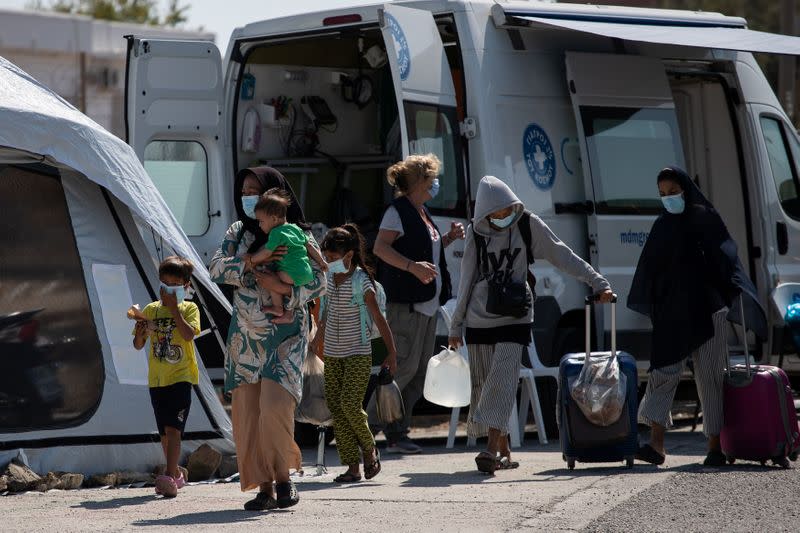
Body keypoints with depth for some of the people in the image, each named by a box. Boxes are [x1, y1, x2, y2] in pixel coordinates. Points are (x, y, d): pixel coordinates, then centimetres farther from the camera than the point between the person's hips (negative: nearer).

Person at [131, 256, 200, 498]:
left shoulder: (189, 309, 0)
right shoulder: (151, 310, 10)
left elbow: (188, 334, -18)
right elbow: (138, 345, 10)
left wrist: (173, 308, -16)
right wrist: (140, 331, -12)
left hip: (181, 377, -5)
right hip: (157, 379, 5)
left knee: (172, 428, -17)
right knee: (164, 432, 12)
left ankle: (169, 478, -26)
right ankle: (176, 475, 28)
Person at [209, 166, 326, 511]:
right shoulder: (238, 233, 10)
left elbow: (318, 282, -7)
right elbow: (216, 269, -3)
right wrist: (249, 263, -19)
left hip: (285, 336, -4)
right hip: (246, 336, 4)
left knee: (275, 407, -19)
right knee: (247, 412, -1)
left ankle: (283, 477, 0)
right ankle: (264, 487, 5)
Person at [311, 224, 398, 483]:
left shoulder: (361, 281, -12)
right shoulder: (329, 278, 6)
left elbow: (378, 318, -12)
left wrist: (392, 352, -14)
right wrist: (319, 337, 32)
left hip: (357, 354, -6)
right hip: (332, 354, 6)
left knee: (350, 405, -16)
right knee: (336, 408, 0)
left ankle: (369, 449, 9)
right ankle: (352, 466, 2)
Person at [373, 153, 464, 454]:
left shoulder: (422, 213, 19)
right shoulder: (399, 211, -9)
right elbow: (380, 247, -20)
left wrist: (449, 238, 14)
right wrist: (413, 266, -30)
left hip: (428, 303, 10)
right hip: (406, 302, -10)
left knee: (419, 371, 6)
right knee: (405, 365, -15)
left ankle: (397, 434, 8)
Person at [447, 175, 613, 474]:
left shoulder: (528, 225, -1)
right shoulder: (476, 233, 4)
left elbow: (563, 256, 0)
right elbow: (466, 281, 10)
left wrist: (598, 283, -6)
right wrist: (456, 326, 12)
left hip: (514, 318, -3)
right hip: (479, 320, 3)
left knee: (502, 381, -18)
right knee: (483, 384, 5)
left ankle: (492, 450, -26)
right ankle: (504, 452, 16)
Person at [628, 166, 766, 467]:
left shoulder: (706, 219, 0)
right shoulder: (662, 227, 12)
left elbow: (725, 259, -7)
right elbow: (650, 272, 16)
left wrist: (734, 291, -20)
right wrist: (651, 309, 11)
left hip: (705, 311, -3)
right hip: (671, 314, 3)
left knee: (710, 376, 0)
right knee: (663, 373, -7)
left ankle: (715, 446, 5)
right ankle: (656, 444, -11)